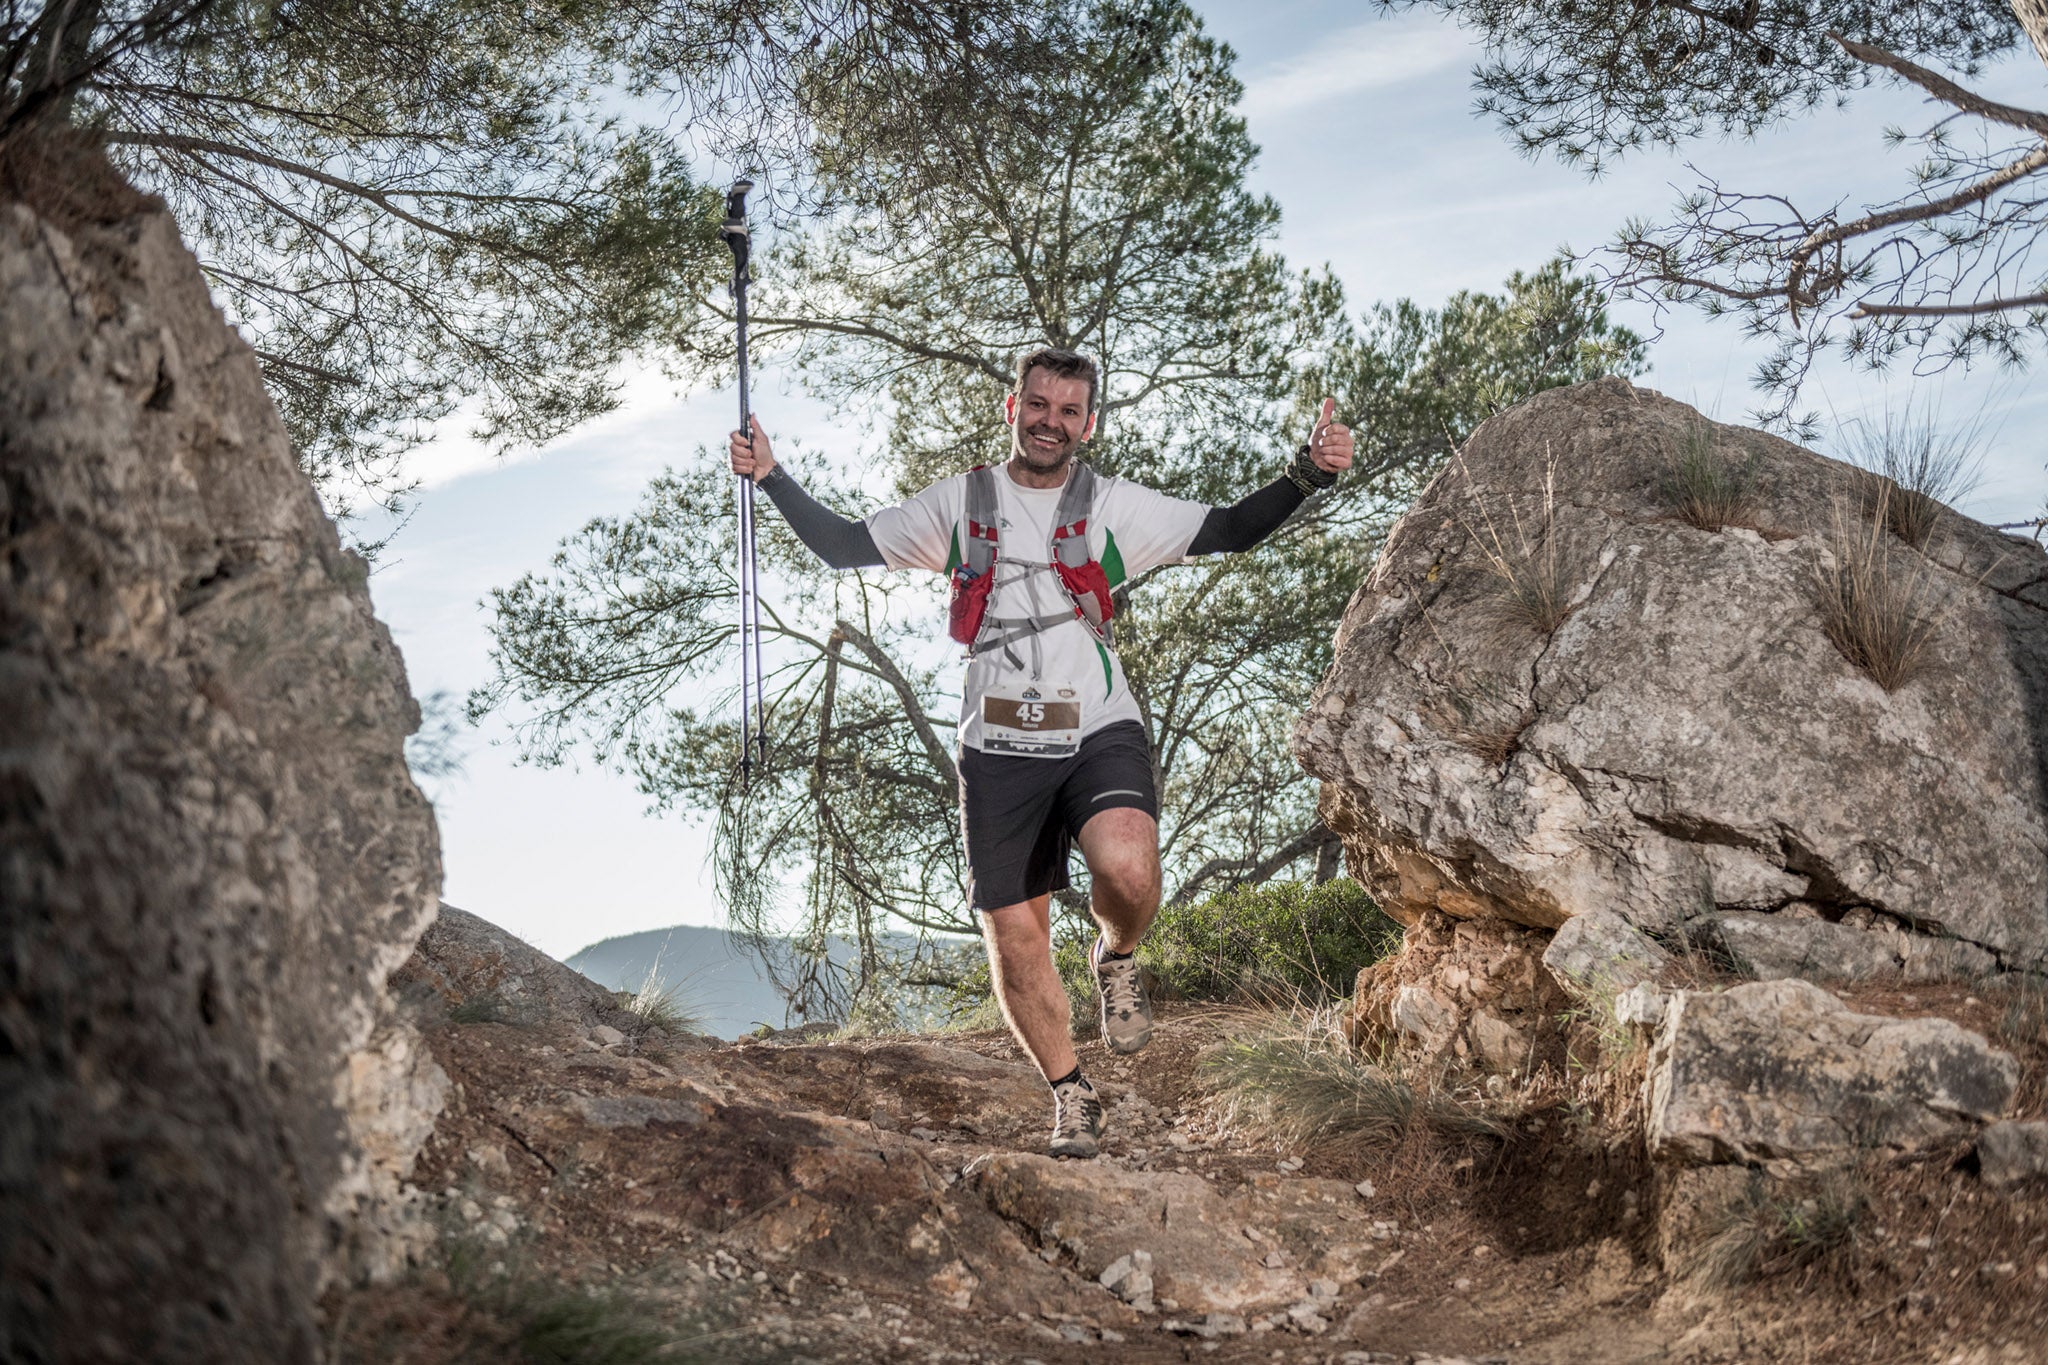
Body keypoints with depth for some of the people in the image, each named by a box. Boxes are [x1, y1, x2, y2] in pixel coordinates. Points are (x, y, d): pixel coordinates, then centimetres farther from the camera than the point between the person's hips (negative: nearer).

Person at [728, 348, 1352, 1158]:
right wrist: (773, 480, 3)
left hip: (1099, 733, -2)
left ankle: (1116, 960, 6)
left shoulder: (1114, 508, 4)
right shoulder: (957, 505, 7)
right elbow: (845, 548, 13)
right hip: (998, 749, 2)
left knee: (1127, 871, -31)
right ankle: (1071, 1097, 26)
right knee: (1014, 940, 3)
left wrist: (1308, 474, -11)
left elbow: (1230, 531, 3)